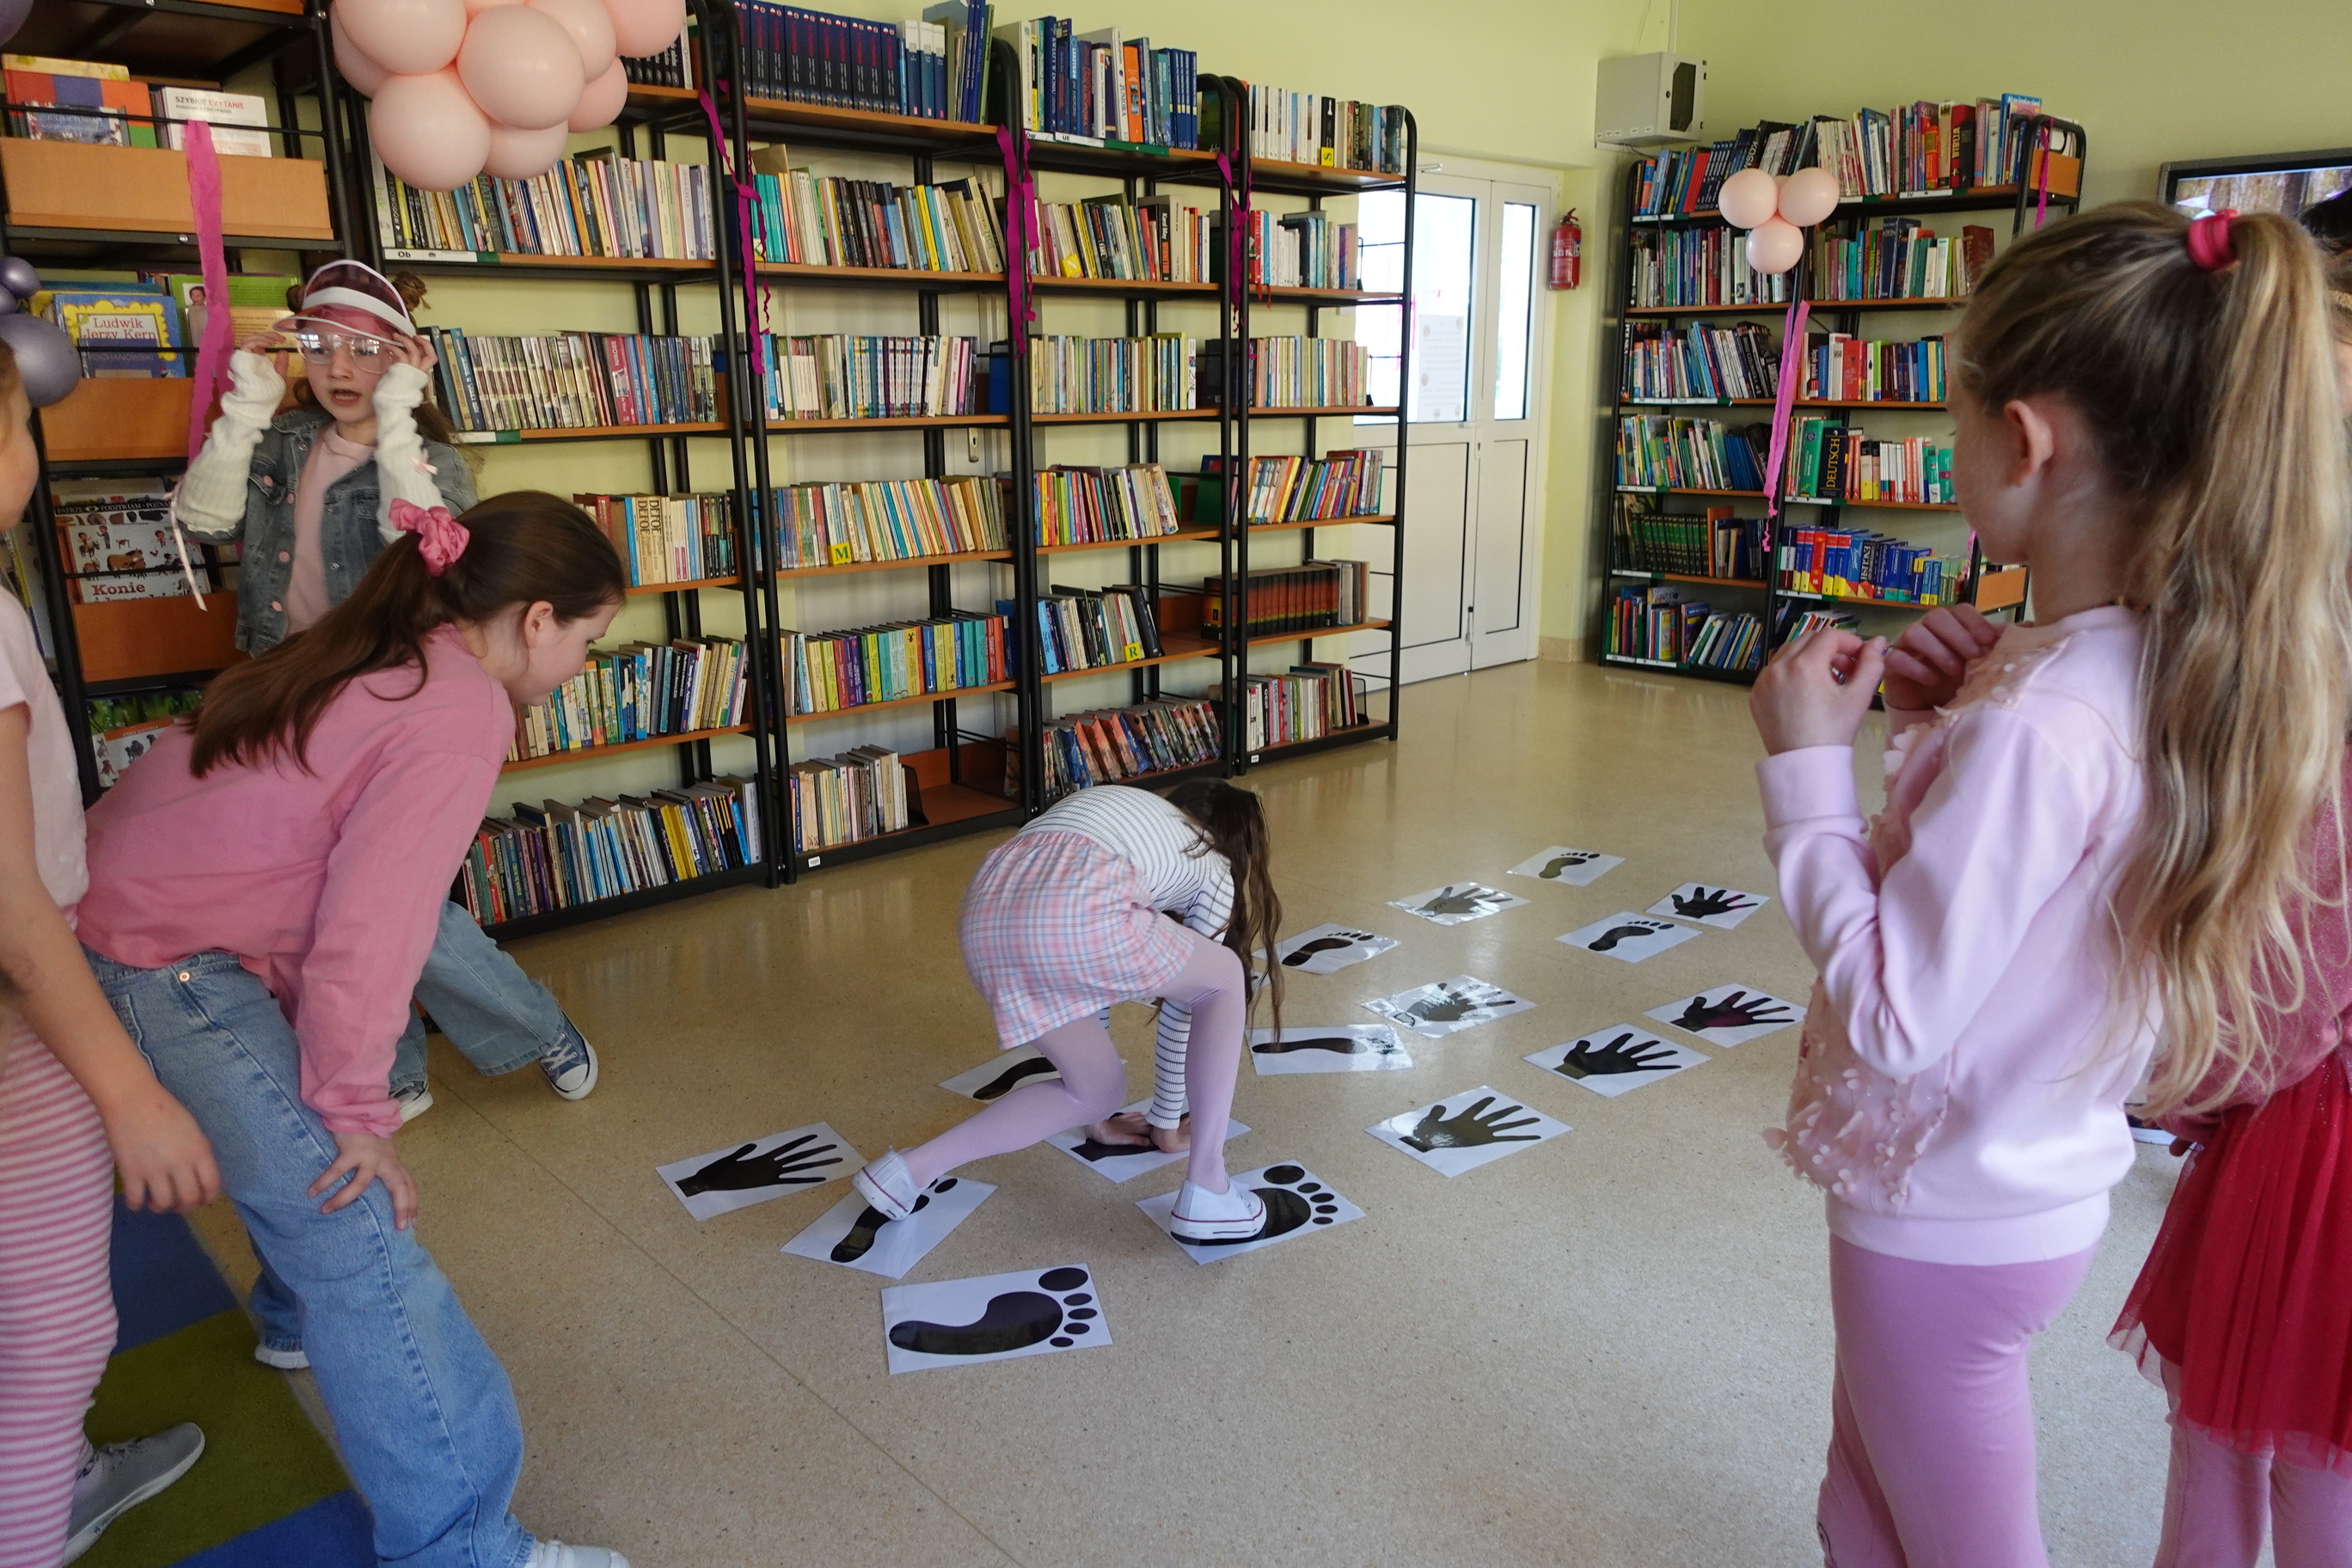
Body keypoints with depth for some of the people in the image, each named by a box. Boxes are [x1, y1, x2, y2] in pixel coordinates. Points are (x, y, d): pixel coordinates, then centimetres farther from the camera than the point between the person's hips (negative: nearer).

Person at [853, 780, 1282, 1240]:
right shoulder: (1216, 871, 28)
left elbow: (1092, 980, 46)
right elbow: (1183, 1009, 32)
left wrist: (1098, 1114, 54)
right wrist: (1166, 1121, 46)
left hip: (988, 912, 7)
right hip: (1073, 915, -6)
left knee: (1095, 1093, 25)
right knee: (1225, 978, 22)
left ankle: (911, 1168, 20)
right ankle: (1205, 1191, 20)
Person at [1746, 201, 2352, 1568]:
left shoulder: (2038, 724, -31)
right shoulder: (2192, 664, -3)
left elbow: (1892, 1014, -28)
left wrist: (1808, 765, -23)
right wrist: (1963, 715, -5)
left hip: (1950, 1217, -8)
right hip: (2047, 1182, 8)